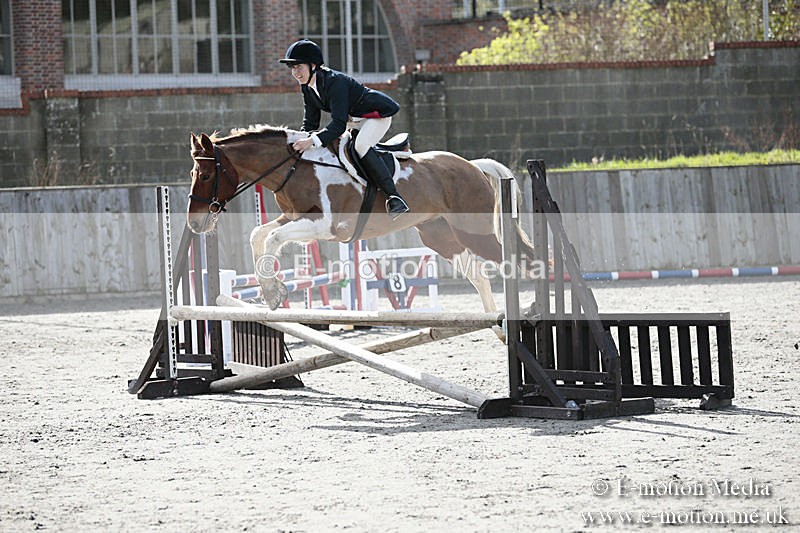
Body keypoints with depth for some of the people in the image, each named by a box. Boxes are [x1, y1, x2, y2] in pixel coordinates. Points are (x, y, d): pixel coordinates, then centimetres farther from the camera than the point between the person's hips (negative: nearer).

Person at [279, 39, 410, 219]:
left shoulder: (335, 82, -32)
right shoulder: (307, 87, -5)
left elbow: (339, 124, -39)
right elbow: (310, 124, 0)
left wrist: (313, 140, -50)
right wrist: (299, 141, -17)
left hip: (378, 114, -10)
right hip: (354, 118, 10)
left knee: (361, 146, -31)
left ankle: (395, 199, -32)